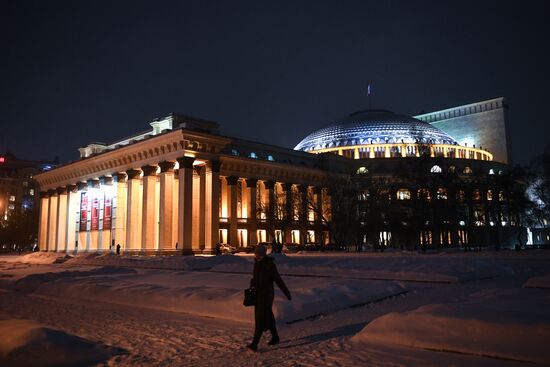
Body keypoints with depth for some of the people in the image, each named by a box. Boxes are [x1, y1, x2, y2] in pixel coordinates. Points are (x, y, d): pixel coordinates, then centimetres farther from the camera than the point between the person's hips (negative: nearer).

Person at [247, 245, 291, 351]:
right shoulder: (257, 263, 7)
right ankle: (275, 337, 31)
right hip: (258, 294, 7)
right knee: (268, 316, 17)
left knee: (260, 318, -10)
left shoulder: (270, 264, -15)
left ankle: (255, 343, -10)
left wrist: (287, 293, -10)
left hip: (267, 294, -7)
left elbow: (278, 280, -13)